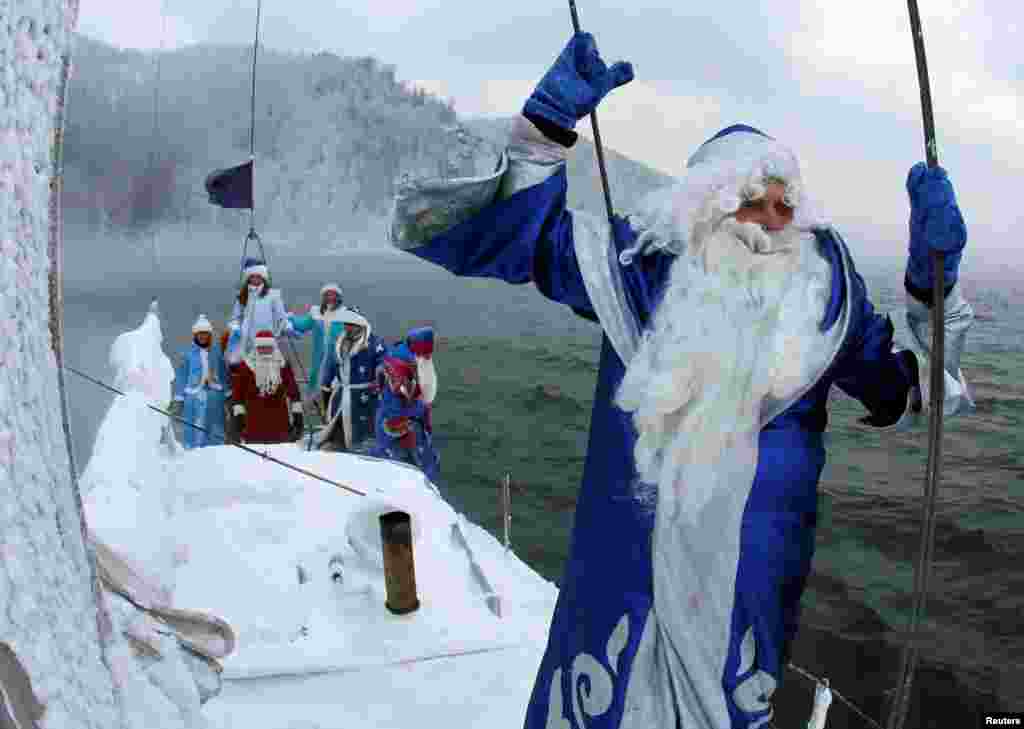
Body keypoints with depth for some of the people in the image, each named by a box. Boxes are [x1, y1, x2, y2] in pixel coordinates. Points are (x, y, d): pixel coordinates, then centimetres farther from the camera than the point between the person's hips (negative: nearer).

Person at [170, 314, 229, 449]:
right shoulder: (187, 353, 0)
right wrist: (178, 400, 1)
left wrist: (228, 395, 10)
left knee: (216, 431, 9)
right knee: (194, 431, -4)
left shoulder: (217, 351, 7)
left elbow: (224, 375, 12)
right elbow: (181, 377, 3)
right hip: (194, 397, -2)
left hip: (215, 397, 3)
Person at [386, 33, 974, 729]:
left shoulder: (822, 292, -2)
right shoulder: (643, 263, -7)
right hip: (625, 566, -1)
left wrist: (934, 269, -8)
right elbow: (500, 229, -5)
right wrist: (549, 122, -18)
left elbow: (909, 388, 6)